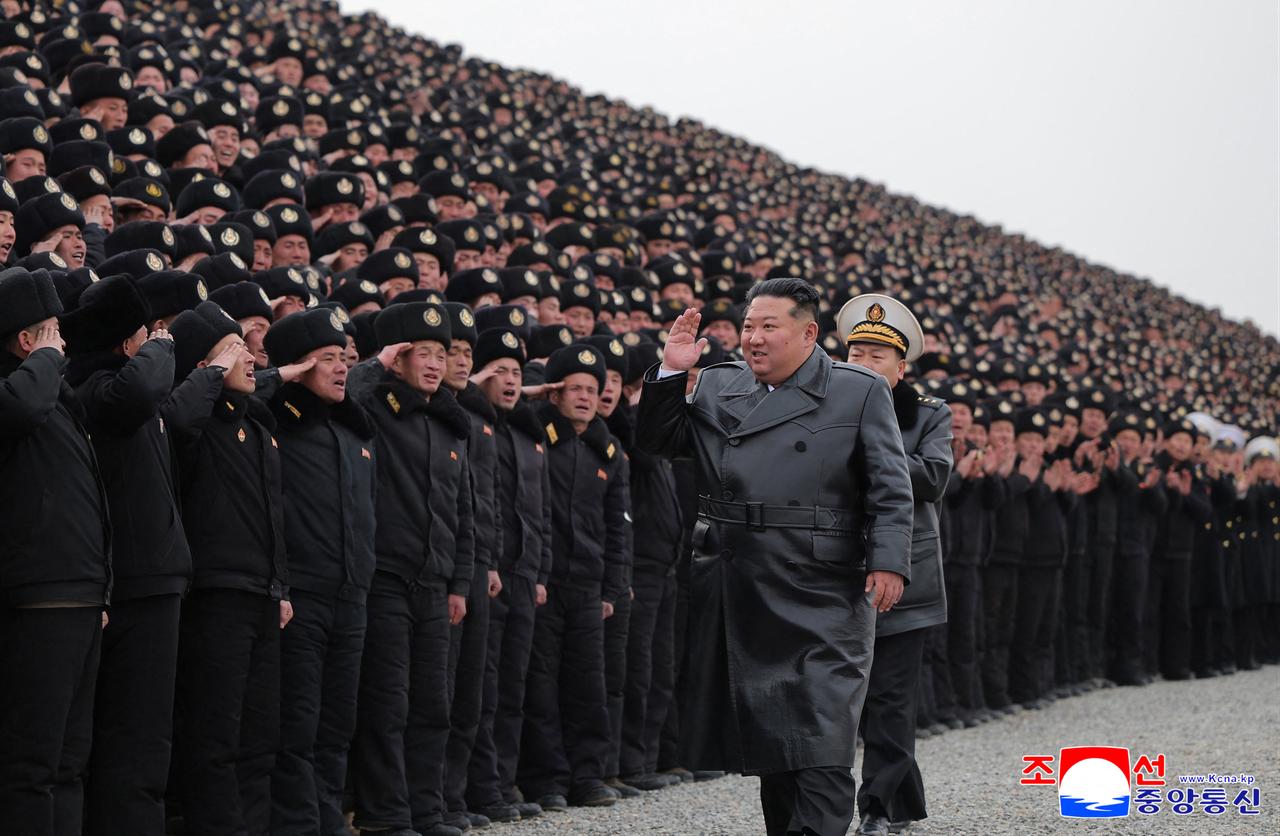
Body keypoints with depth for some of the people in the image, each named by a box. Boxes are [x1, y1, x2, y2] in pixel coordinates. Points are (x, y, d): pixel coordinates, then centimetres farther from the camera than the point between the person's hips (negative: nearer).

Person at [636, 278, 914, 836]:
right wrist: (671, 373, 1)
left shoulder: (860, 392, 1)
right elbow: (656, 442, 15)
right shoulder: (717, 388, 13)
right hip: (741, 602, 5)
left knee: (820, 740, -9)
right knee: (766, 733, 11)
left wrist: (889, 561, -15)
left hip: (823, 599, -5)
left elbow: (891, 490, -3)